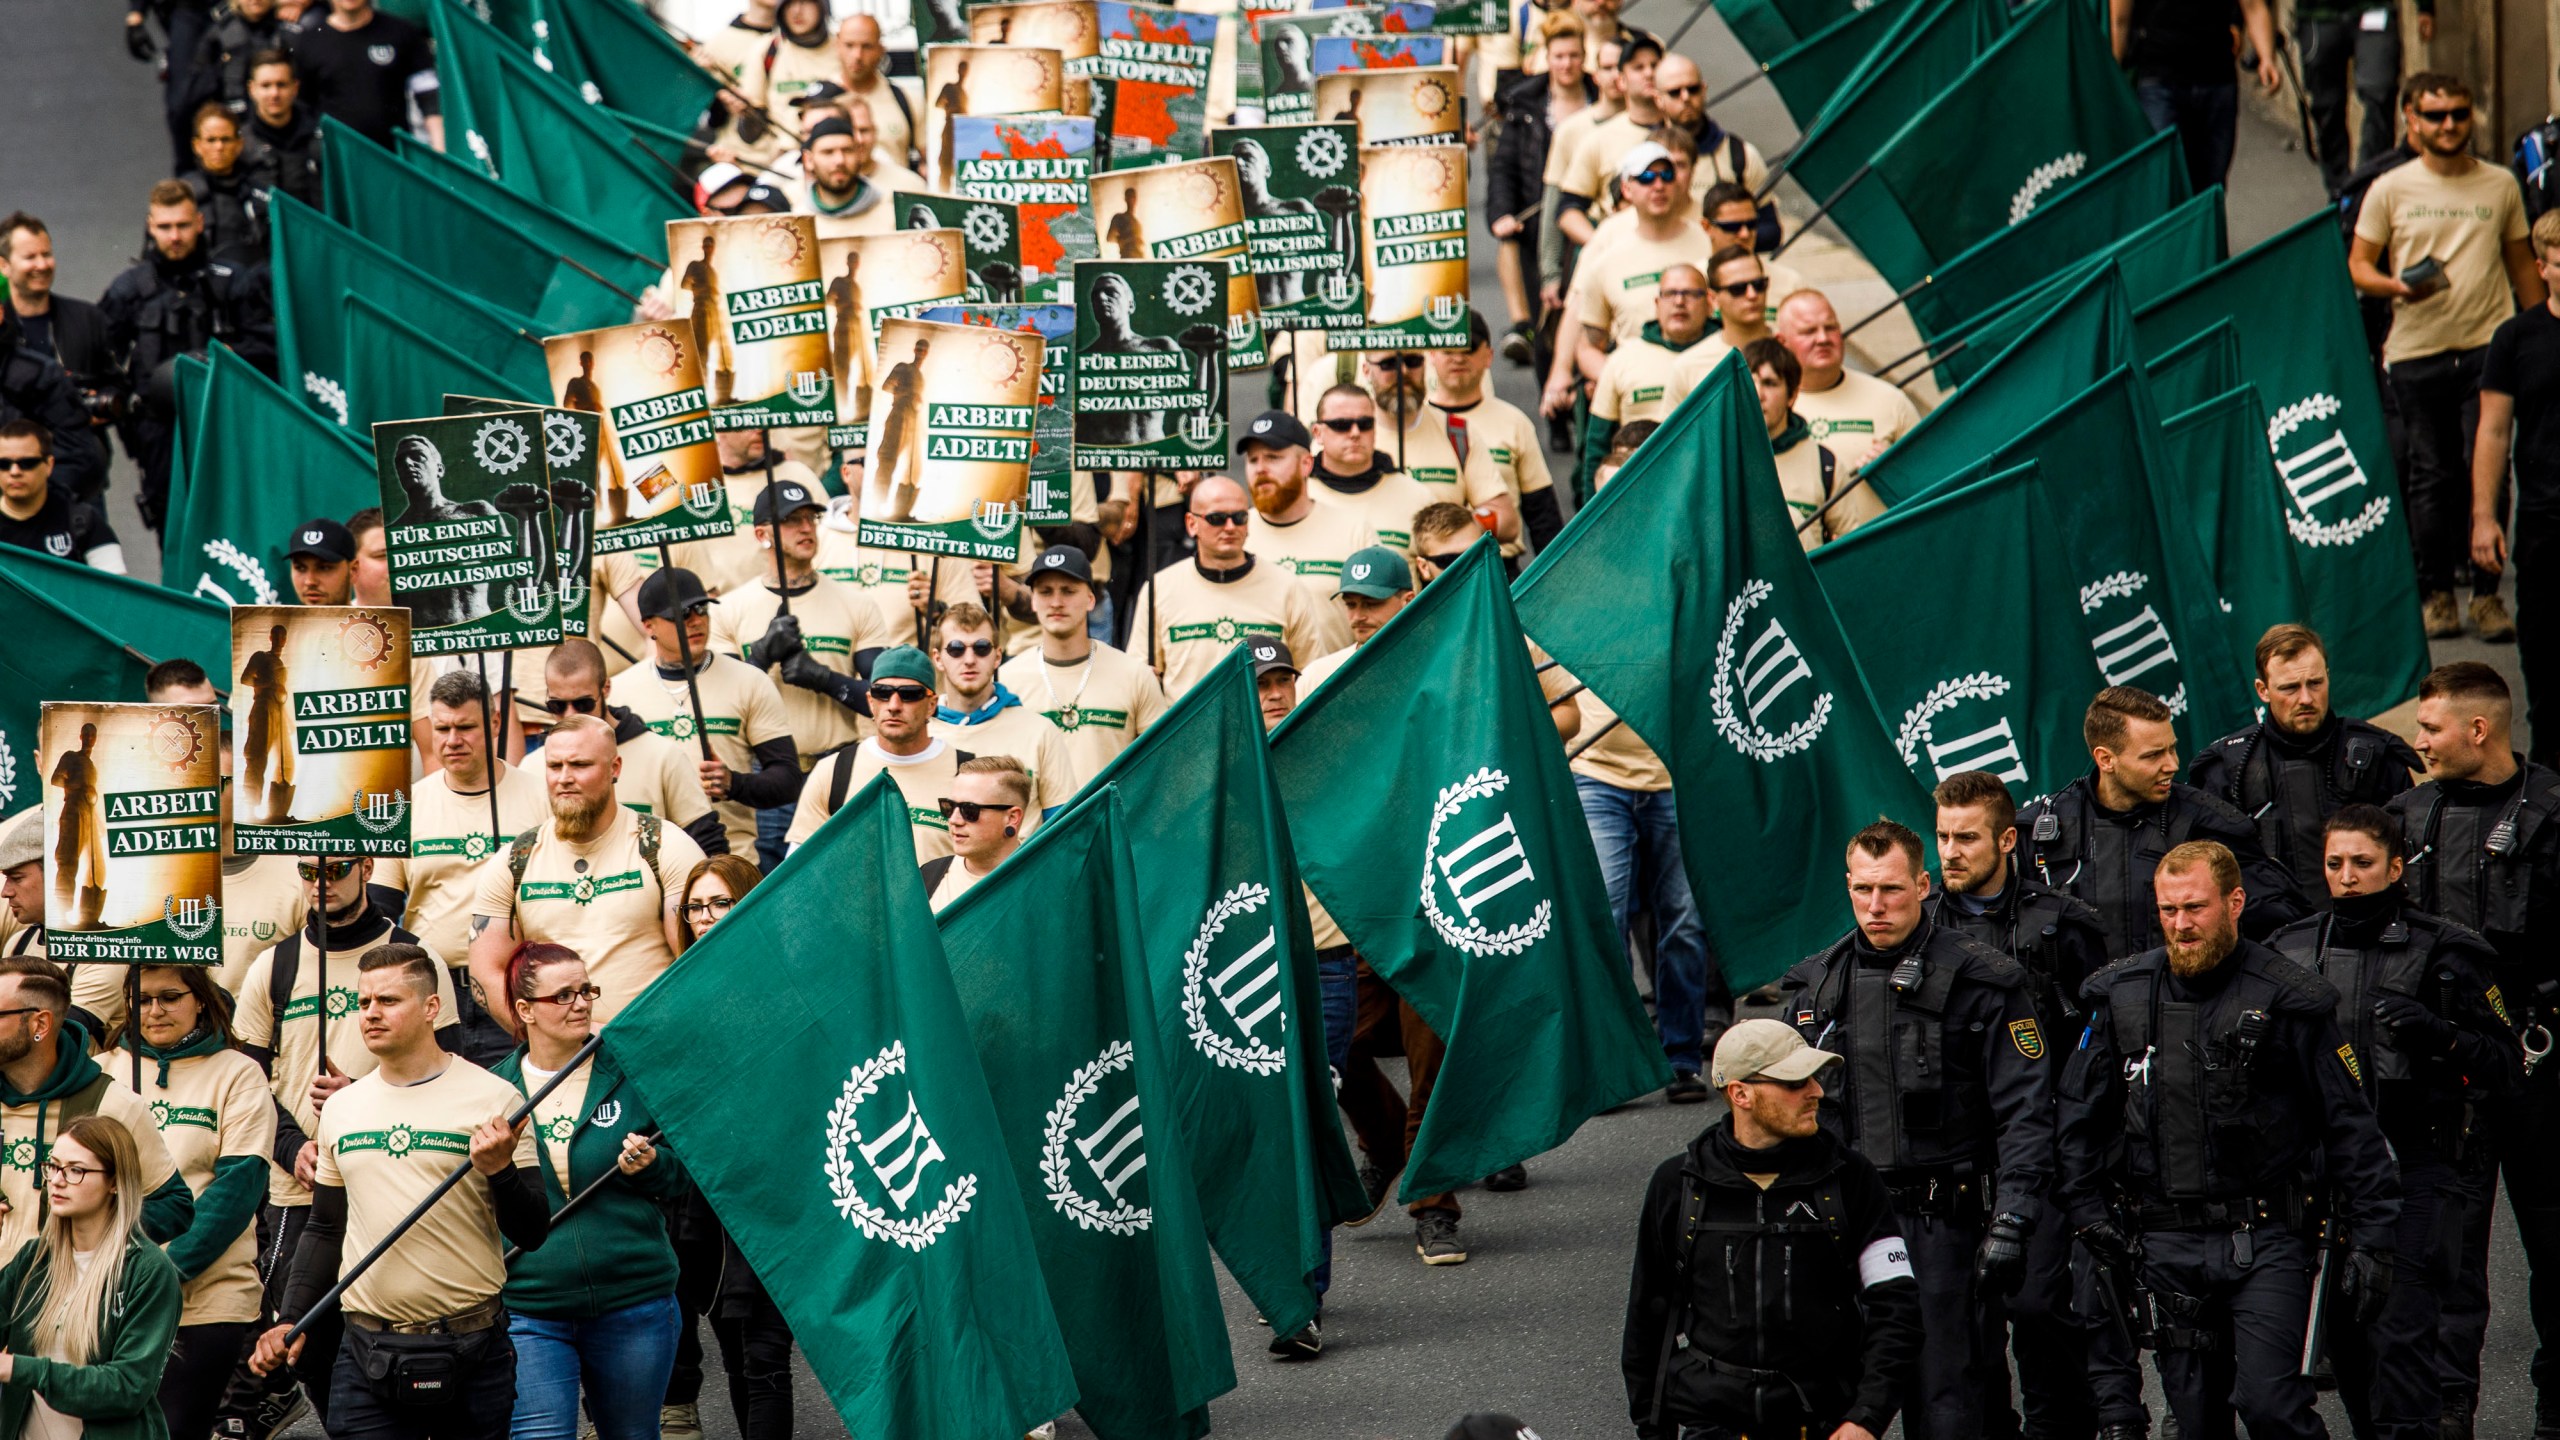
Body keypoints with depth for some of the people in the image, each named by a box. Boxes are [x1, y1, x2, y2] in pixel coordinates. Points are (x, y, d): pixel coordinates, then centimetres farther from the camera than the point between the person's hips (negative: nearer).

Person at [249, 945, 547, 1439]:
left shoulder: (493, 1098, -2)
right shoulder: (341, 1108, 12)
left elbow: (532, 1233, -3)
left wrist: (500, 1171, -21)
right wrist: (292, 1321, 11)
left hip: (472, 1356, -3)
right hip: (367, 1356, 3)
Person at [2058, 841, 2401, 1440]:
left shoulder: (2288, 999, -4)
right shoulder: (2121, 996, 7)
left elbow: (2349, 1126, -1)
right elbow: (2081, 1114, 17)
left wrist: (2370, 1240, -5)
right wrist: (2090, 1211, 7)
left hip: (2265, 1240, -4)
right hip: (2165, 1245, 4)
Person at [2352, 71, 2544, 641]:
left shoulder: (2500, 185, 10)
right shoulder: (2391, 190, 5)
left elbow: (2522, 264, 18)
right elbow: (2358, 265, 7)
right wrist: (2397, 285, -14)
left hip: (2488, 346, 0)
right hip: (2417, 353, 0)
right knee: (2431, 475, 4)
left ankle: (2487, 593, 0)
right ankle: (2435, 594, 14)